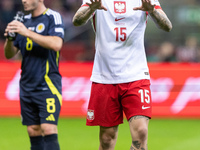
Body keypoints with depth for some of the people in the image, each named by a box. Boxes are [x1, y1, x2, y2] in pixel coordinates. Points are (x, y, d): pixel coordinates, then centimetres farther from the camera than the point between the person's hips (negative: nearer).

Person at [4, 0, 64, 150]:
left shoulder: (53, 17, -4)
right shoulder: (24, 20, 14)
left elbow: (57, 44, -22)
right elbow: (9, 54, 15)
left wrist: (27, 33, -24)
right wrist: (10, 39, -7)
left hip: (48, 85, -7)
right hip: (27, 86, 7)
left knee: (49, 131, -15)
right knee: (34, 132, 6)